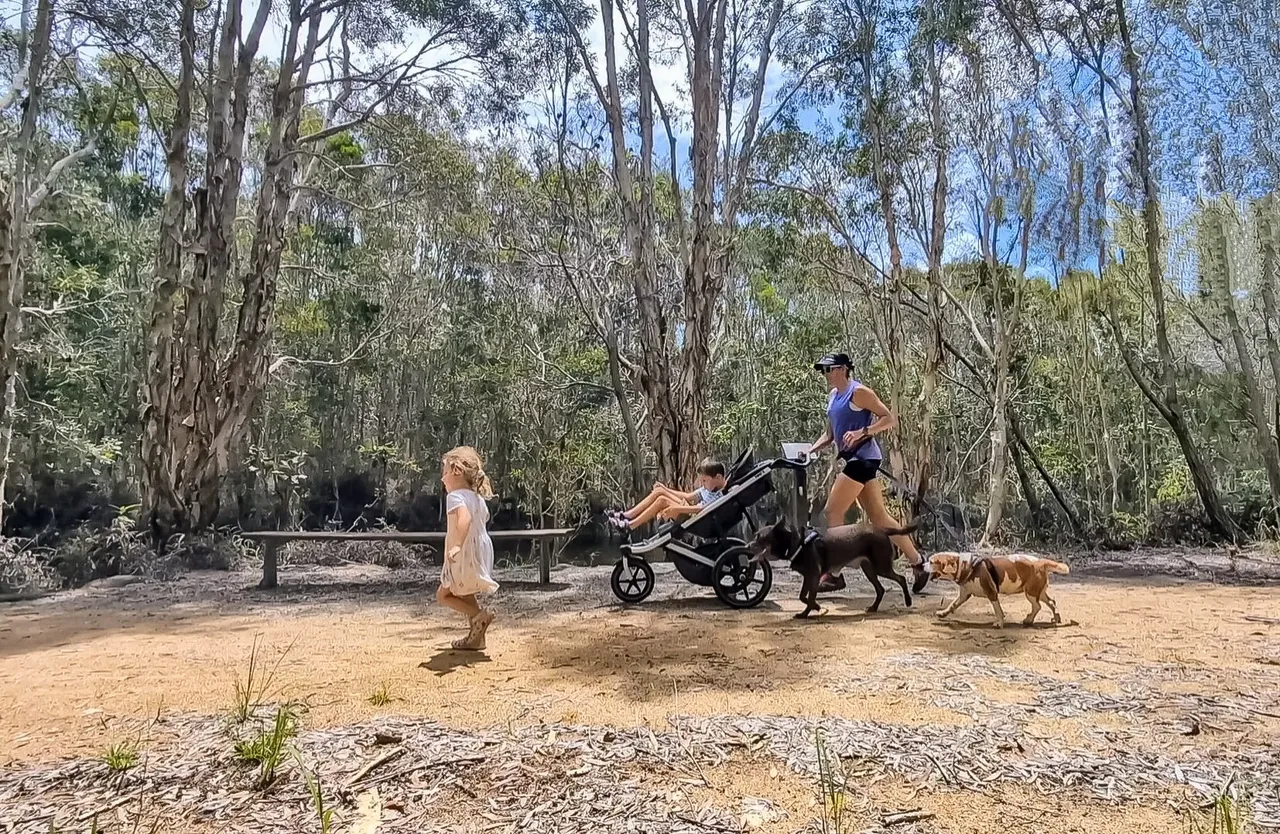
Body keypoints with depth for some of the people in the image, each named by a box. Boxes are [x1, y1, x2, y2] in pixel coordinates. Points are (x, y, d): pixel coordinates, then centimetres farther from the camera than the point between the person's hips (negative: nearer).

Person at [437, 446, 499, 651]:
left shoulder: (455, 496, -17)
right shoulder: (476, 497, 12)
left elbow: (464, 518, -37)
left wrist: (457, 545, -44)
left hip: (465, 557, -9)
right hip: (480, 554, 9)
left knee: (443, 595, 3)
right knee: (465, 595, 22)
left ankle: (479, 615, -9)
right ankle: (476, 637, 25)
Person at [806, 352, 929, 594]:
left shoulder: (859, 392, -9)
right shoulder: (833, 396, 17)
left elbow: (890, 419, -13)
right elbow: (829, 434, 22)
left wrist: (862, 432, -25)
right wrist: (809, 451, 7)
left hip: (863, 458, -9)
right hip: (853, 459, 9)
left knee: (833, 512, -9)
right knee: (878, 516, 11)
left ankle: (833, 575, -3)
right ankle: (918, 563, 19)